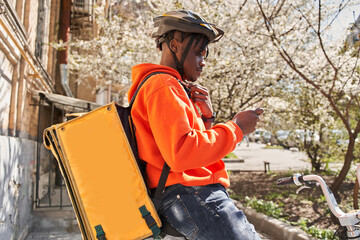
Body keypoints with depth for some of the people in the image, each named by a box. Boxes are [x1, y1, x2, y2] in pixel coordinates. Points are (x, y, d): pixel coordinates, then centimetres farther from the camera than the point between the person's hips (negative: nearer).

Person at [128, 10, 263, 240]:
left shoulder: (175, 87, 25)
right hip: (189, 194, -11)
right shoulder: (163, 86, -8)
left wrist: (206, 115, 3)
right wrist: (235, 128, -12)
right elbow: (180, 153, -23)